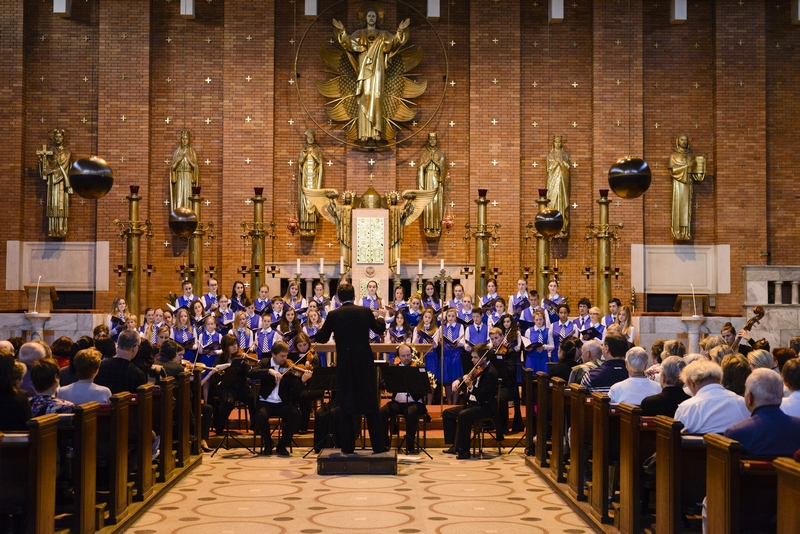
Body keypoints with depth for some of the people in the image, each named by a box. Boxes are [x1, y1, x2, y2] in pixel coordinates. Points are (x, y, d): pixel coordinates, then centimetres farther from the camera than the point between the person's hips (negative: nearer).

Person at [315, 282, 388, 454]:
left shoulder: (333, 315, -5)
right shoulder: (365, 311, -1)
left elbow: (321, 338, 3)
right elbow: (380, 329, 15)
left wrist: (324, 327, 23)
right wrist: (380, 318, 36)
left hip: (345, 364, -1)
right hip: (365, 363, 1)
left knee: (346, 406, 7)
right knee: (371, 404, 8)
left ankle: (348, 446, 7)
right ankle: (378, 445, 9)